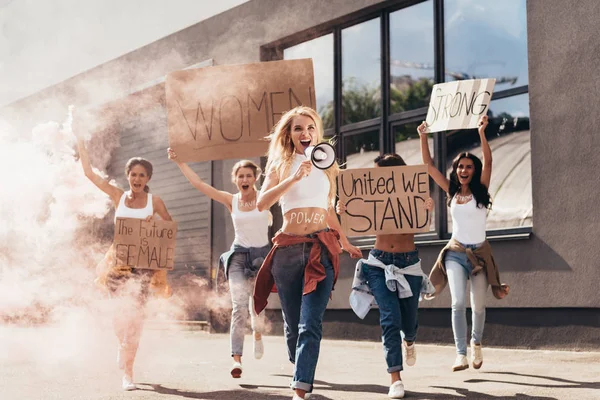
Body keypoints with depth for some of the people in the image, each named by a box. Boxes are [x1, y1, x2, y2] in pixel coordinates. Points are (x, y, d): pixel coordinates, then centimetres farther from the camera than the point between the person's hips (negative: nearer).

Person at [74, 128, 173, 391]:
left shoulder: (154, 201, 4)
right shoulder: (118, 196, 5)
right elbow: (89, 173, 2)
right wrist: (80, 141, -2)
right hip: (119, 260, 1)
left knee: (135, 313, -7)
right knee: (122, 313, -6)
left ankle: (127, 371, 2)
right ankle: (123, 346, 24)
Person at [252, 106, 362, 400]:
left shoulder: (327, 165, 11)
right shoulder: (280, 165, 6)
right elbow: (262, 203, -10)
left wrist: (345, 242, 27)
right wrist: (294, 178, -19)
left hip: (321, 247, -1)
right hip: (288, 249, 1)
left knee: (310, 324, -14)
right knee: (292, 323, 11)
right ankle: (300, 372, 36)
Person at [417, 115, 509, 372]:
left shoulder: (481, 190, -3)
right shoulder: (451, 191, 4)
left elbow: (488, 161, -18)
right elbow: (428, 165, 4)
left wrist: (481, 133, -29)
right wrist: (423, 137, -3)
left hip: (479, 252, -1)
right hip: (456, 252, 1)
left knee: (478, 305, 9)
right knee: (458, 302, -15)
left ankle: (476, 343, 37)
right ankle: (461, 354, -19)